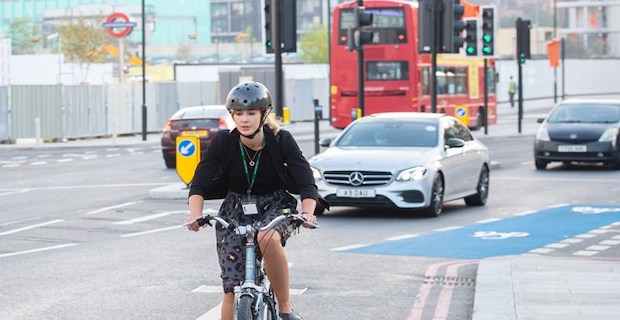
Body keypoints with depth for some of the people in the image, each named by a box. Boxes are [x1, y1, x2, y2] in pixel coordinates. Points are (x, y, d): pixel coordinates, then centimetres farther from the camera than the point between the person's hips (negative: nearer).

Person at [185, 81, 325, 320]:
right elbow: (199, 184, -17)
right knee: (232, 290, -8)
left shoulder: (281, 140, -17)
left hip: (276, 205, -1)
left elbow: (306, 183, -21)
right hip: (236, 208, 2)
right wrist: (196, 213, -36)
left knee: (268, 239, -37)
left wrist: (307, 212, -41)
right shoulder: (223, 142, -15)